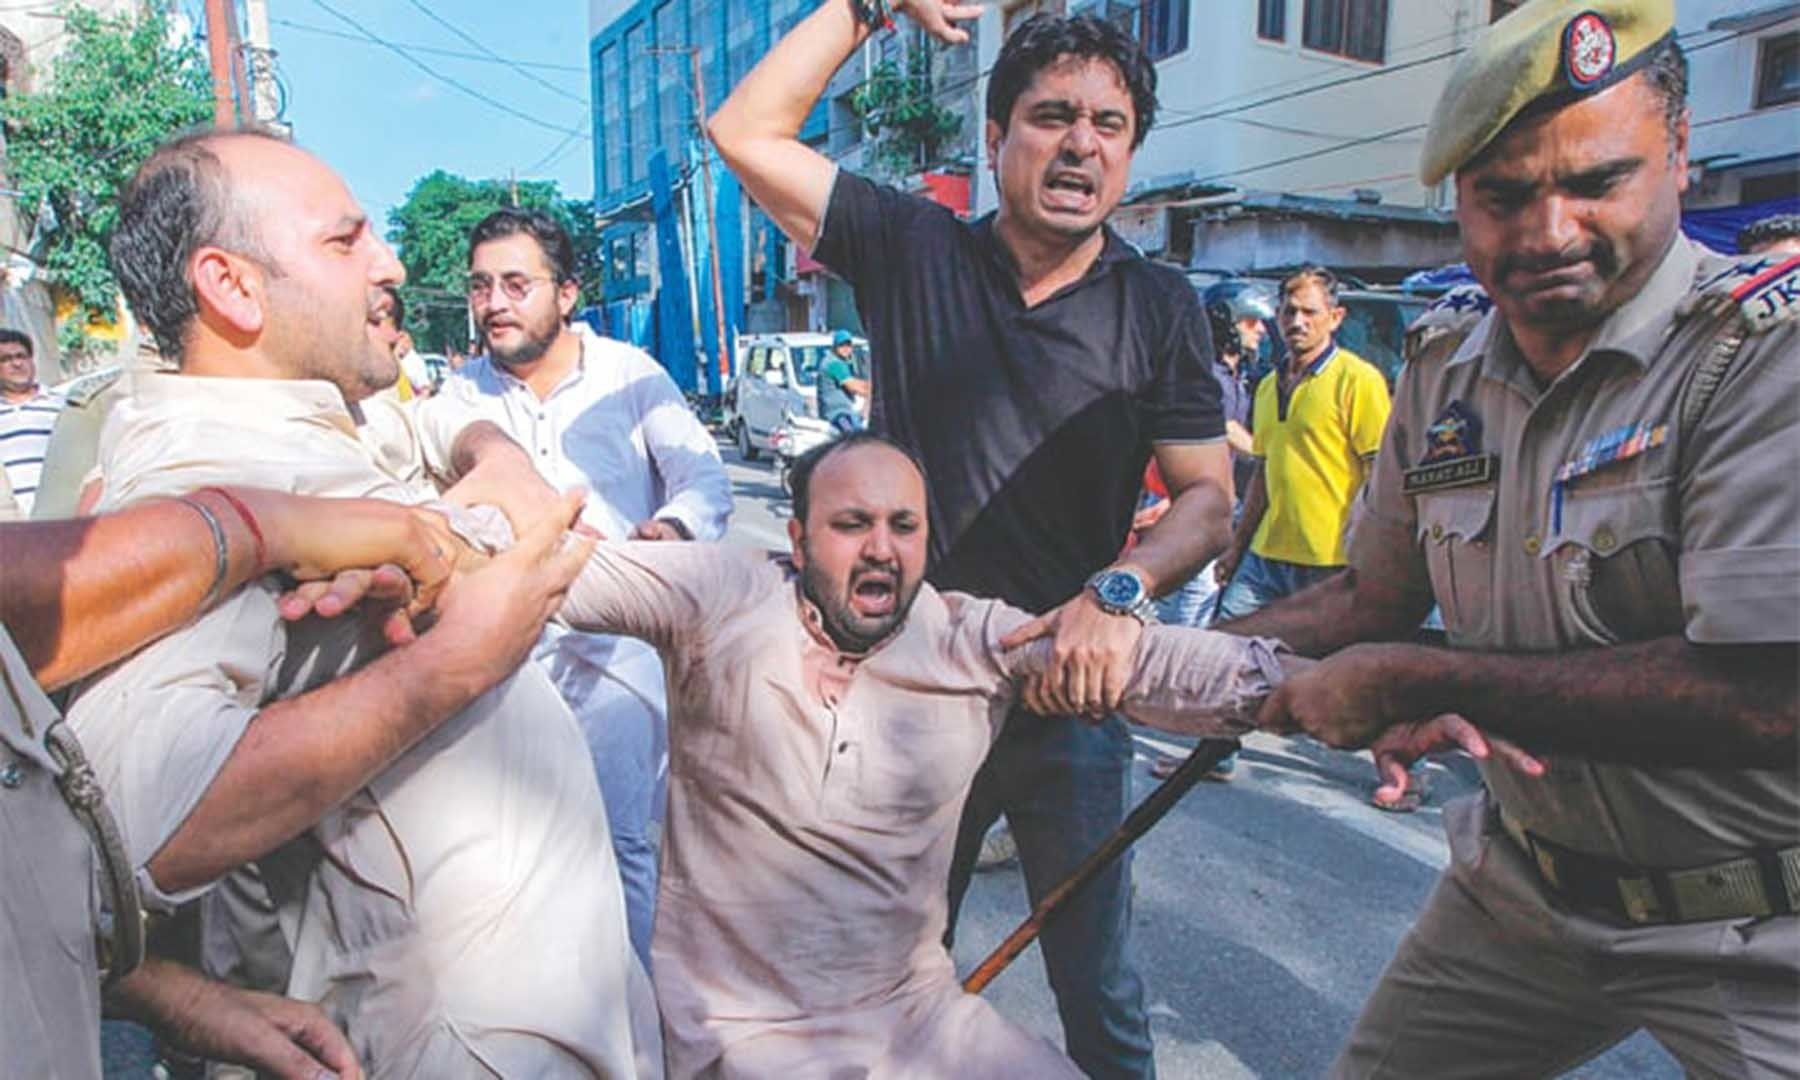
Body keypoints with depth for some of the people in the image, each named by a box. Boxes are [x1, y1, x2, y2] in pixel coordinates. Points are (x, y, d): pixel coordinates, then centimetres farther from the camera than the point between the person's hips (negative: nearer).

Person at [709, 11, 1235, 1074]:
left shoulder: (1159, 308, -2)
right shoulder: (913, 250, -1)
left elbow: (1209, 498, -4)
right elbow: (747, 132, -4)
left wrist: (1120, 589, -23)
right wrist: (868, 7, -6)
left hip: (1074, 697, 0)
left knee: (1097, 989, 12)